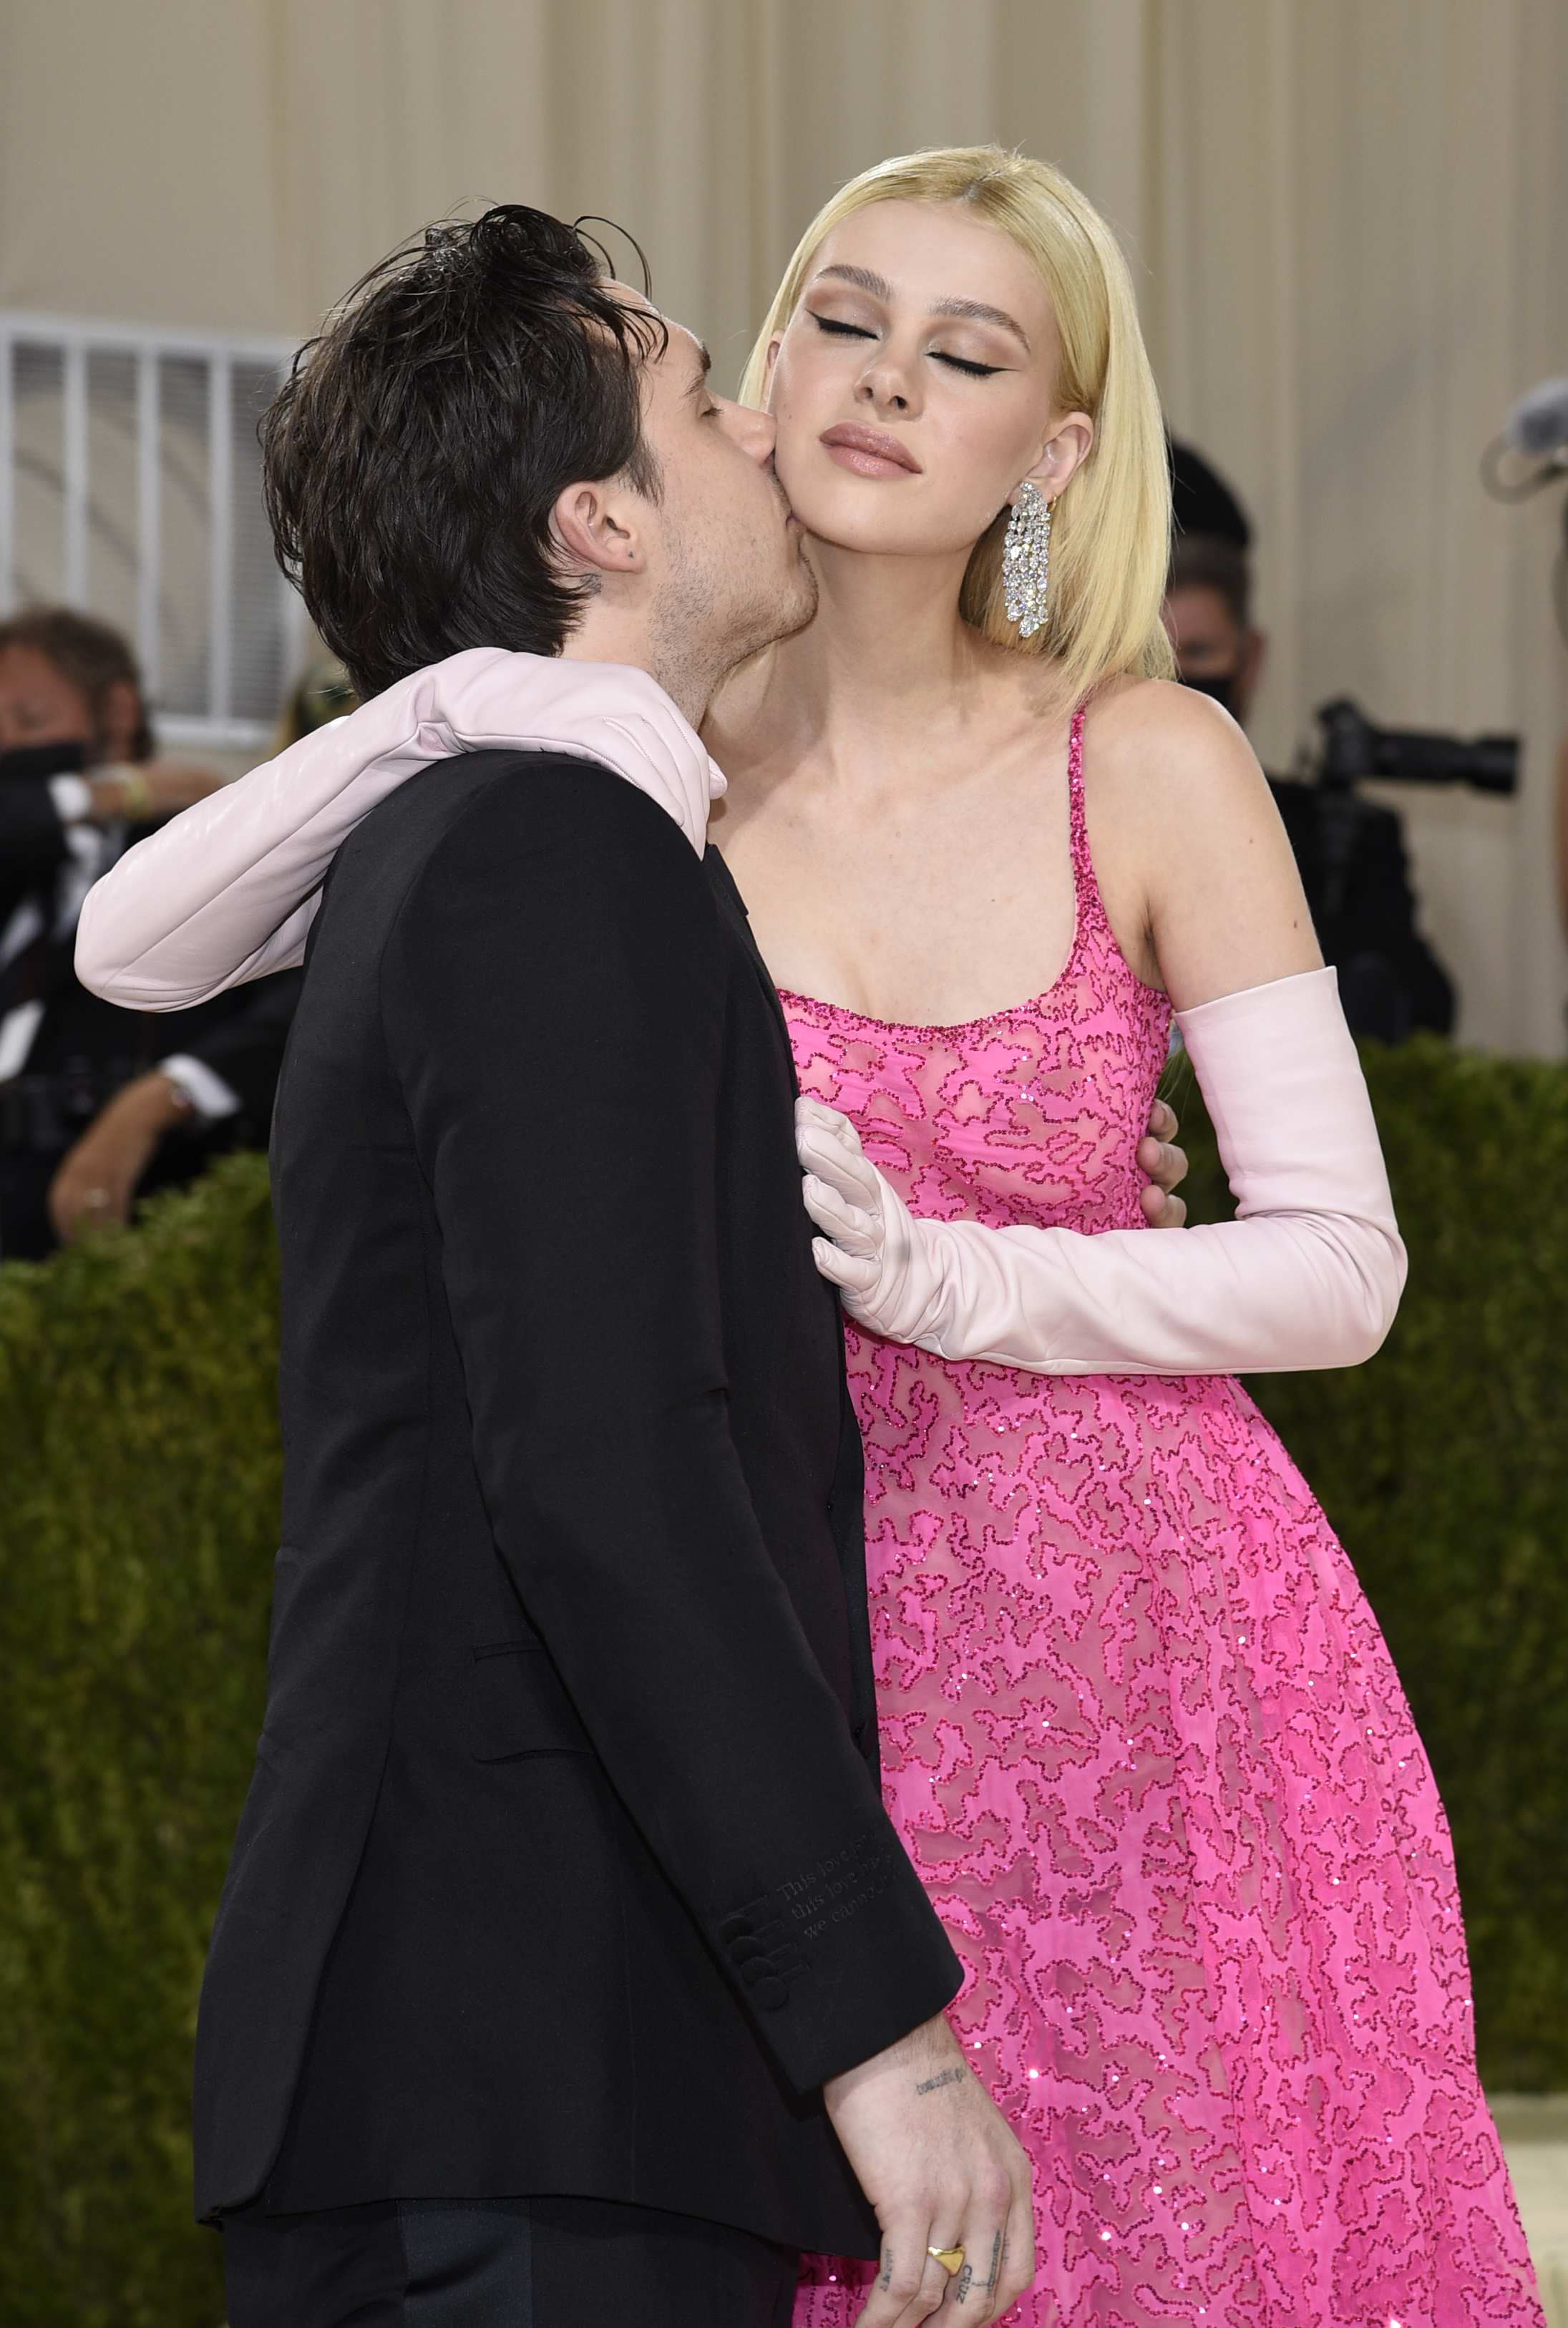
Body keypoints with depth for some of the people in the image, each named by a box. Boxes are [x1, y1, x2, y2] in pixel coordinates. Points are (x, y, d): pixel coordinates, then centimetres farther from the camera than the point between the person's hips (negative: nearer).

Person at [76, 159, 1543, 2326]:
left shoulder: (1155, 769, -8)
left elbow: (1342, 1268, -7)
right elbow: (136, 949, -6)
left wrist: (937, 1274, -20)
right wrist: (442, 718, -20)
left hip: (1154, 1638, -1)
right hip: (806, 1641, 1)